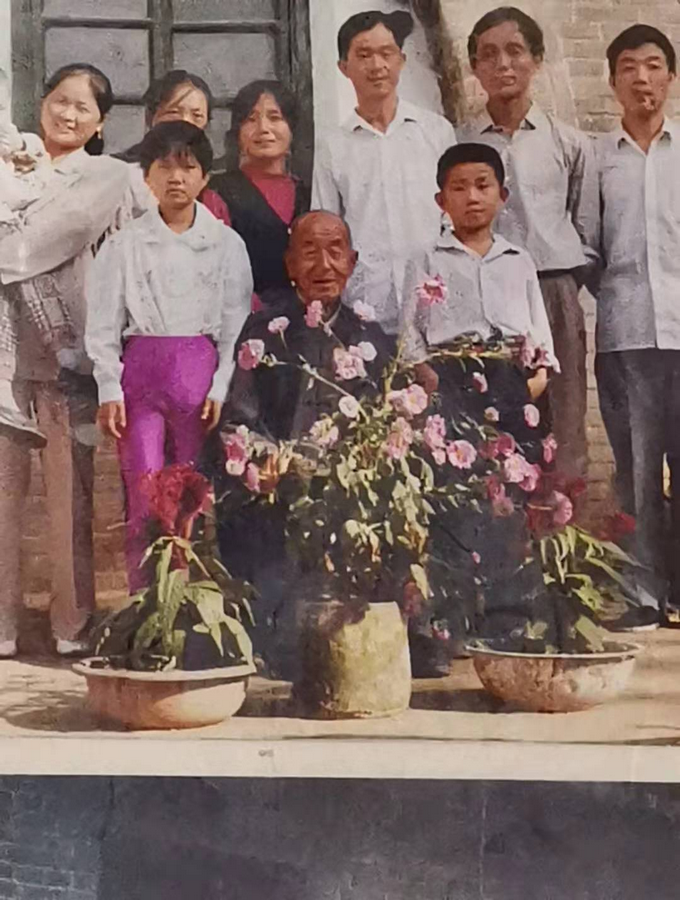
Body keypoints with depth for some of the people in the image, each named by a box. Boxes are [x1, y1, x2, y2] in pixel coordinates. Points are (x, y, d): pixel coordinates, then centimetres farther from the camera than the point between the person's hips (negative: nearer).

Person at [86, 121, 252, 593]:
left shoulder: (227, 243, 5)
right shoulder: (125, 244, 5)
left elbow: (236, 322, 3)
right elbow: (104, 323, 4)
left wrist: (222, 387, -6)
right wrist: (109, 389, -4)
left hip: (202, 375, 0)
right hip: (141, 375, 0)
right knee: (146, 500, -5)